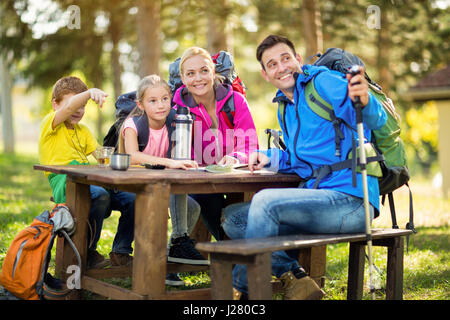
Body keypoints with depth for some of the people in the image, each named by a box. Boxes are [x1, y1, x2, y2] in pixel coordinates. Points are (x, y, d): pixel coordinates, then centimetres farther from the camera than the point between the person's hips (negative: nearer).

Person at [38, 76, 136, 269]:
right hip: (64, 183, -7)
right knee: (100, 195, -37)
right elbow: (69, 108, -16)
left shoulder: (83, 130, 27)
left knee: (132, 198, -15)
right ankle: (87, 253, -17)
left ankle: (120, 252, 1)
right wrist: (90, 92, -32)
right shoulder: (50, 123, 6)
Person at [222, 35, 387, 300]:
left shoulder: (323, 81, -6)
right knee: (233, 218, 4)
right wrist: (271, 157, 11)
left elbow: (375, 119, -23)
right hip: (319, 198, 9)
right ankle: (294, 277, -10)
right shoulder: (285, 107, 20)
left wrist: (364, 101, -46)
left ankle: (242, 289, -12)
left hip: (351, 200, -9)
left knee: (265, 201, -27)